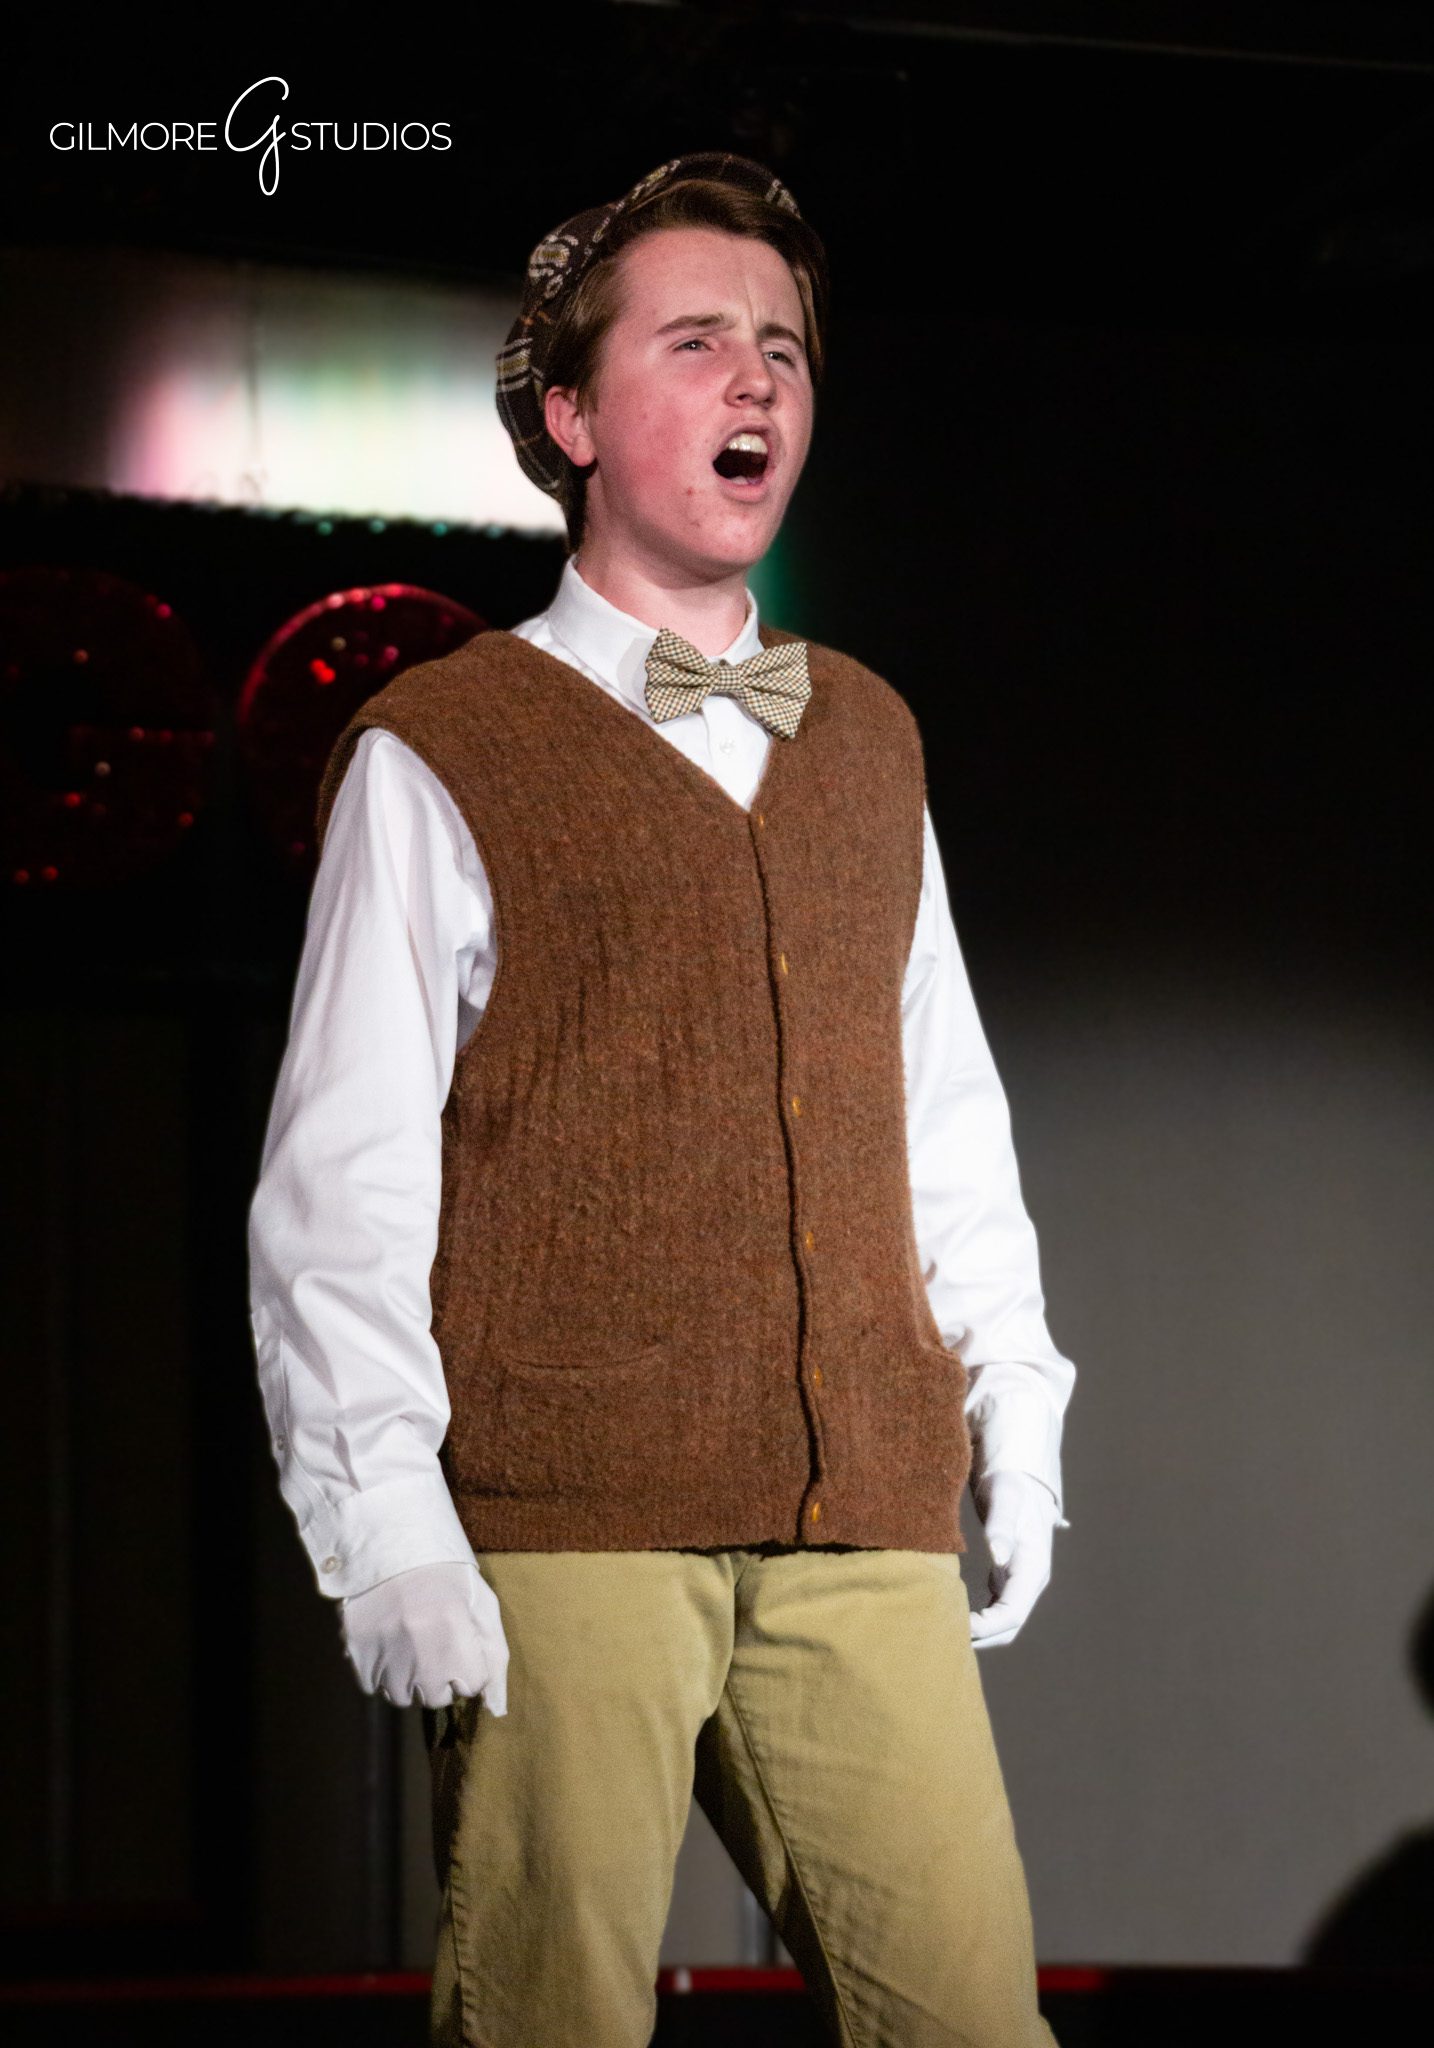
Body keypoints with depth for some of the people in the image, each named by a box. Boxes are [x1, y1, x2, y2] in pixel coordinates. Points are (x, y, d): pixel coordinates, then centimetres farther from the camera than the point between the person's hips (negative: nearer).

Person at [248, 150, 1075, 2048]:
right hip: (561, 1530, -4)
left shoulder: (869, 739, 20)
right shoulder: (439, 752, 3)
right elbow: (341, 1176, -1)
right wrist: (383, 1517, -8)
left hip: (864, 1531, 4)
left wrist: (1011, 1397, 15)